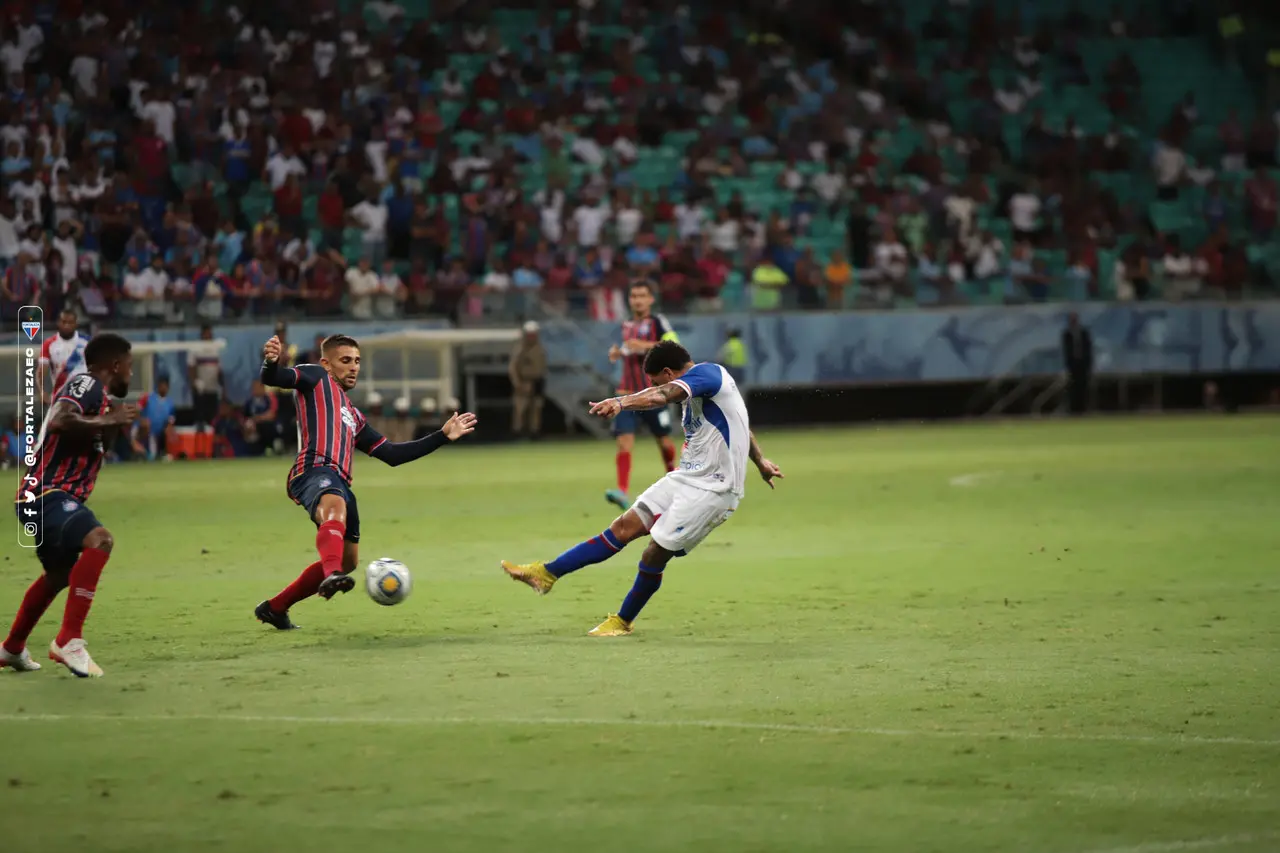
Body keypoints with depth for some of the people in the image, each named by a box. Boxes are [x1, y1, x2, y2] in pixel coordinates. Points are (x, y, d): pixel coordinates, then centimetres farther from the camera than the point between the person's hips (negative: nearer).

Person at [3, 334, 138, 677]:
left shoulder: (95, 391, 17)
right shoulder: (87, 384, -12)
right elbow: (60, 421, -32)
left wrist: (112, 424, 17)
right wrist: (108, 421, -21)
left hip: (43, 498, 11)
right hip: (48, 494, -11)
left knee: (61, 573, 30)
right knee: (99, 540, -32)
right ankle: (69, 640, -35)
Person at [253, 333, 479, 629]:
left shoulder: (353, 417, 35)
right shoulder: (316, 378, 15)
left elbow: (392, 454, 33)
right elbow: (273, 379, -3)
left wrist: (443, 436, 32)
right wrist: (271, 362, -29)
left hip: (340, 484, 9)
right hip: (314, 472, -9)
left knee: (347, 560, 15)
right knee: (335, 507, -39)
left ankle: (275, 608, 28)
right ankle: (332, 576, -68)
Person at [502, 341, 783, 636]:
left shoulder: (706, 373, -17)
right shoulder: (709, 378, 14)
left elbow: (665, 394, -38)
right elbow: (738, 423, 30)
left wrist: (622, 402, -54)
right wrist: (761, 463, 42)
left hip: (711, 489, -10)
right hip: (688, 478, 10)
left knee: (654, 555, -7)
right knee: (624, 527, 3)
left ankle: (622, 622, 13)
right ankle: (546, 574, 1)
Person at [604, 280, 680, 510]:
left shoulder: (657, 322, -3)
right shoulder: (627, 325, 14)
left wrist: (646, 345, -24)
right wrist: (617, 353, 8)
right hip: (627, 393, 4)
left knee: (664, 440, 8)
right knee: (623, 441, -14)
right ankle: (623, 491, -22)